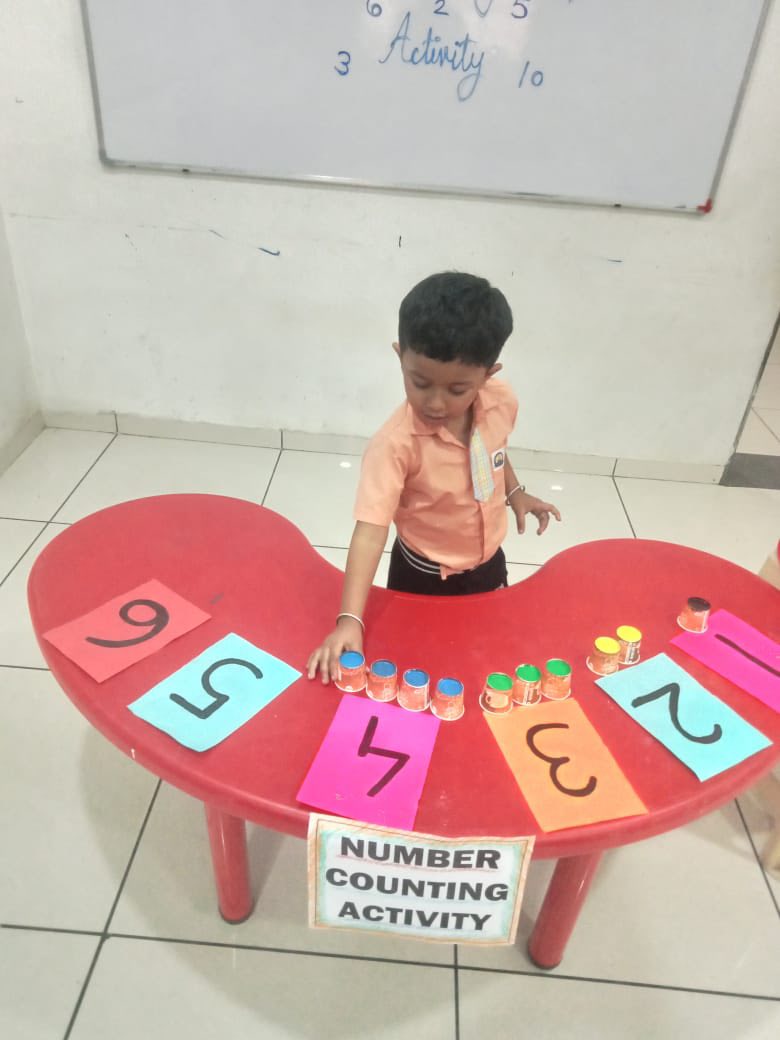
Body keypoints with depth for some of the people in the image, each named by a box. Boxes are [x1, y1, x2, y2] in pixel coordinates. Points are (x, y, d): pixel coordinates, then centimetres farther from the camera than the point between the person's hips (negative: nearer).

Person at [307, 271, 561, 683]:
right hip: (424, 577, -5)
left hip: (488, 563, 5)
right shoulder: (395, 443, -34)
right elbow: (370, 529, -38)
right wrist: (349, 619, -44)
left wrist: (514, 492, 2)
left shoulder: (502, 403, -18)